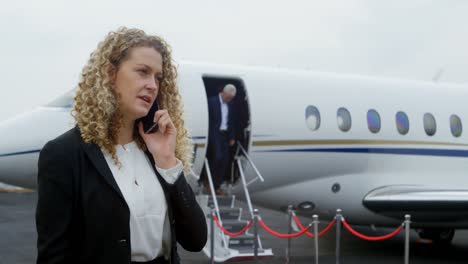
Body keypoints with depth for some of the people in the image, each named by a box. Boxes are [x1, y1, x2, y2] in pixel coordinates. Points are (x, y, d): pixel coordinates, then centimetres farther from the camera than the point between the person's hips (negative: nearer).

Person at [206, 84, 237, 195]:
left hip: (225, 135, 6)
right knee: (218, 157, -16)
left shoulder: (229, 105, 14)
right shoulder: (212, 101, -6)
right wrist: (208, 135, -13)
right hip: (214, 134, -6)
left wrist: (232, 137, 12)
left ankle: (217, 186, 10)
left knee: (224, 161, 2)